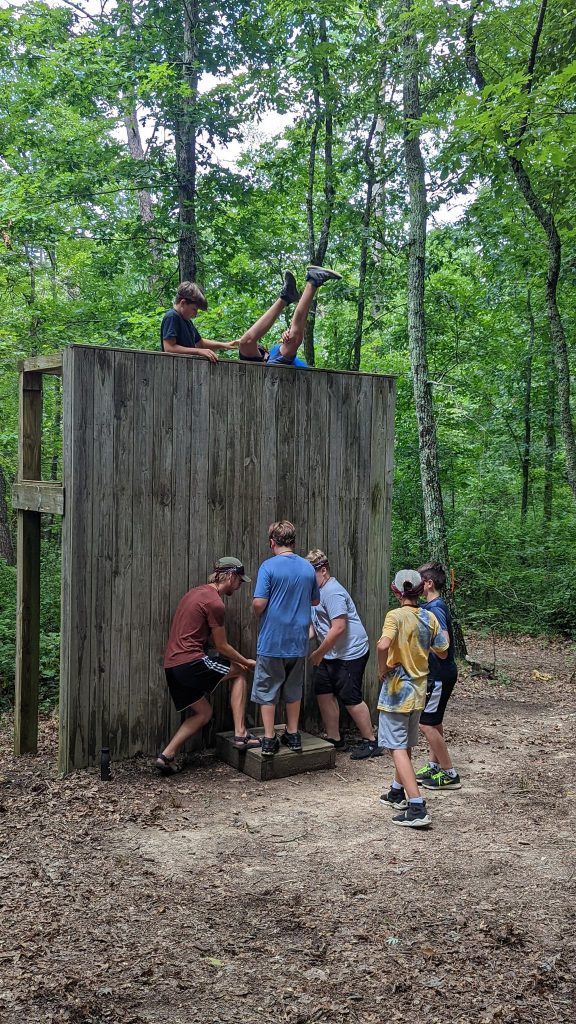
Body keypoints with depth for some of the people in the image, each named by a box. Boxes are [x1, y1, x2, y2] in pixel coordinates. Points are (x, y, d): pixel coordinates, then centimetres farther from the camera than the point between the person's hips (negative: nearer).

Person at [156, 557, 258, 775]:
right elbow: (222, 646, -3)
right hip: (191, 661, -9)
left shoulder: (198, 592, 19)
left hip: (171, 665, 9)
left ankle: (167, 756, 12)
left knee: (203, 712, 19)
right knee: (239, 673, 9)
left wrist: (237, 660, 21)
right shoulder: (215, 603, -11)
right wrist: (247, 662, 12)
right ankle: (240, 734, 5)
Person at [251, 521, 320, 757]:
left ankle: (269, 739, 8)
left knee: (267, 691, 7)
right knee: (293, 690, 17)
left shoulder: (269, 566, -13)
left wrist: (258, 614, 3)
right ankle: (293, 735, 24)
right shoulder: (308, 567, 3)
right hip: (298, 640, 4)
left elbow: (259, 603, -18)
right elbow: (315, 600, 16)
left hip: (272, 641, -4)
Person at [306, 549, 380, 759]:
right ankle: (334, 739, 19)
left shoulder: (332, 592, -19)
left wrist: (318, 653, -18)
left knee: (350, 698, -5)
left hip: (350, 653, -10)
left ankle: (370, 742, 7)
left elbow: (338, 628, -25)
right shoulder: (318, 590, 13)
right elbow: (316, 624, 19)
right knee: (323, 691, 10)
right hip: (332, 654, 10)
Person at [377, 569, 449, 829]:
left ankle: (417, 808, -14)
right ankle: (397, 793, 39)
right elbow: (442, 653, 9)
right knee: (406, 744, 22)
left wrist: (382, 669, -17)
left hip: (397, 688, -7)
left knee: (398, 748, -5)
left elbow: (383, 645, -34)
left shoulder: (396, 616, -16)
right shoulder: (430, 618, 1)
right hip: (419, 689, 7)